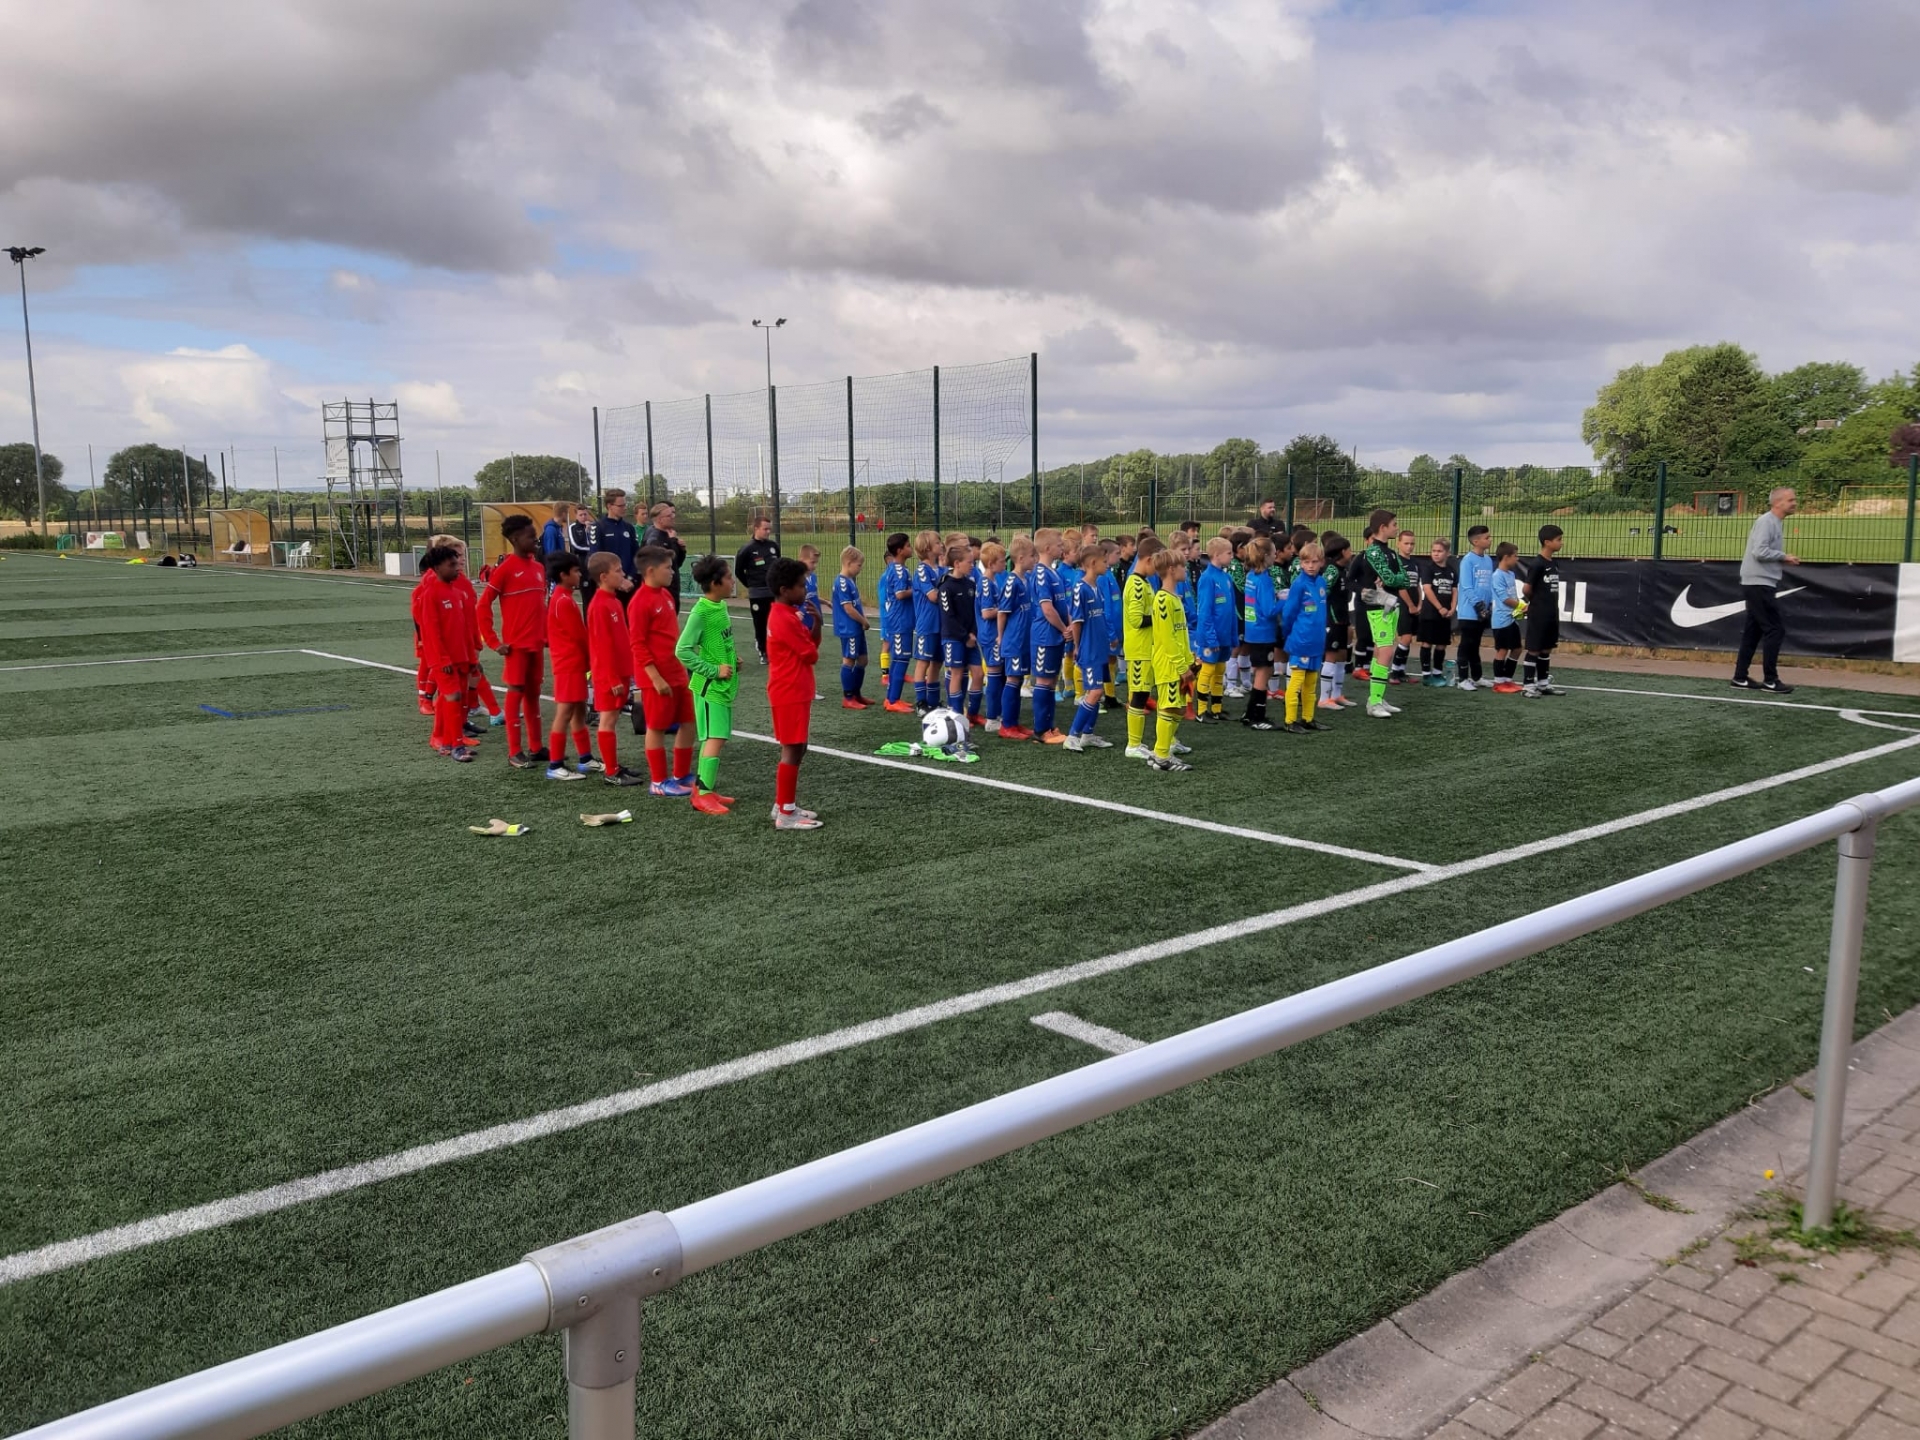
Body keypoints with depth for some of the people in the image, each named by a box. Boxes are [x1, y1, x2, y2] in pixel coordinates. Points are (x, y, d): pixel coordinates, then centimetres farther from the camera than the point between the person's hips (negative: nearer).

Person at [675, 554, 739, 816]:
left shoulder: (721, 606, 9)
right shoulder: (701, 612, -17)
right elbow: (682, 650, -19)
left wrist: (732, 661, 7)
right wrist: (714, 670, -18)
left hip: (725, 685, 9)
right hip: (710, 686, -9)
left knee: (714, 738, 13)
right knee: (715, 739, -10)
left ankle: (704, 788, 22)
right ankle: (703, 796, -5)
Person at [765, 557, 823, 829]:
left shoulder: (785, 615, 12)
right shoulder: (785, 620, -20)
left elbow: (810, 642, 13)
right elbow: (812, 654, -17)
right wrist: (811, 644, 5)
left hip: (793, 693, 10)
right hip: (790, 694, -10)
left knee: (796, 749, 16)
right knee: (792, 751, -6)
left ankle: (783, 805, 24)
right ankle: (786, 814, -1)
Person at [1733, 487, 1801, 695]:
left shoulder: (1776, 523, 17)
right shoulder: (1766, 522, -13)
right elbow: (1759, 551, -22)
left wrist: (1785, 559, 5)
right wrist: (1784, 557, -12)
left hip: (1760, 585, 10)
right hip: (1758, 584, -10)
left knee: (1753, 631, 11)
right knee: (1774, 630, -9)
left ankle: (1740, 678, 13)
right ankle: (1770, 681, -6)